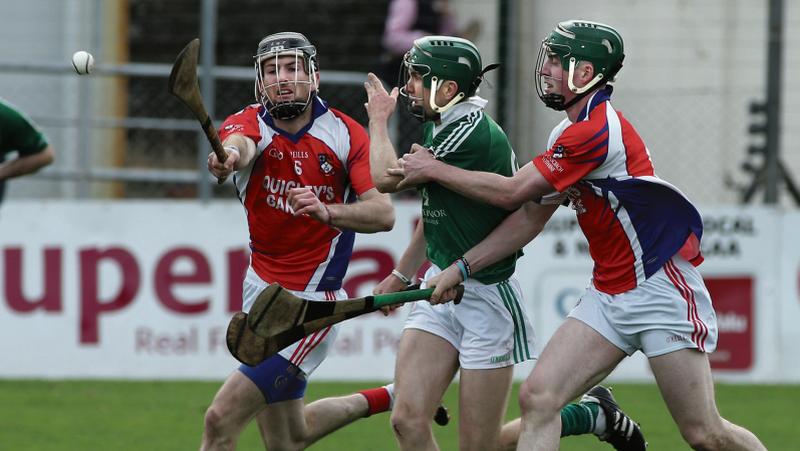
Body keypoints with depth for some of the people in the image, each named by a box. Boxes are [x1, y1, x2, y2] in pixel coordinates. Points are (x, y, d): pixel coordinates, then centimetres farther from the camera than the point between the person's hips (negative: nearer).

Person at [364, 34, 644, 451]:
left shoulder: (473, 134, -20)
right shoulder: (441, 129, 9)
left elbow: (387, 178, -19)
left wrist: (379, 119, -4)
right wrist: (401, 274, 32)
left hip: (486, 297, -8)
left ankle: (594, 415, 19)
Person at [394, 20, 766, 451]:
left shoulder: (597, 131, -20)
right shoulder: (567, 134, 11)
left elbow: (512, 192, -16)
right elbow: (531, 216, 16)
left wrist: (433, 169, -4)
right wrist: (462, 267, 10)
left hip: (661, 290, -9)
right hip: (608, 296, 9)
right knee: (537, 398, -8)